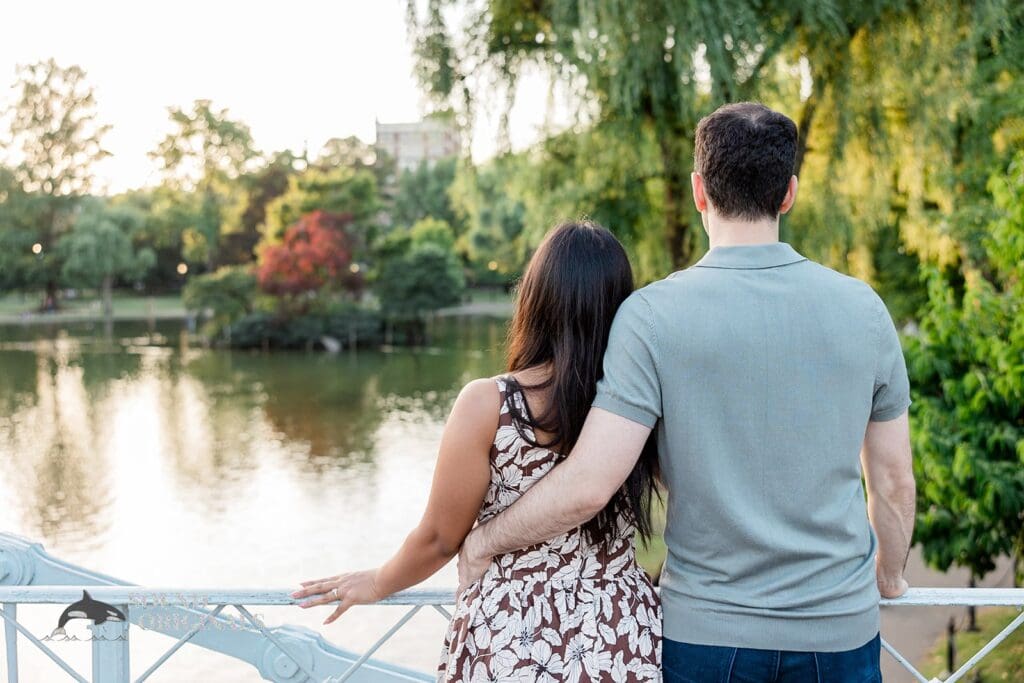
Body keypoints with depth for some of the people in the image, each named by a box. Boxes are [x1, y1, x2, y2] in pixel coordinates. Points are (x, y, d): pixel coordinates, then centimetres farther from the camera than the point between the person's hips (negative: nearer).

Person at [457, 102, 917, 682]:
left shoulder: (655, 315, -14)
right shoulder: (862, 308, -4)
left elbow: (588, 485, -19)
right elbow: (894, 481, 4)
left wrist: (483, 541, -2)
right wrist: (889, 573, 23)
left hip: (707, 632, -2)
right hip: (841, 629, 2)